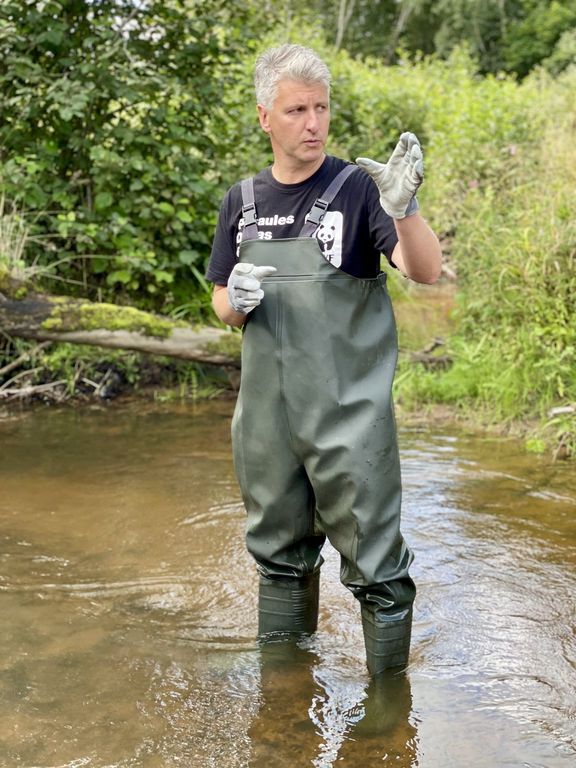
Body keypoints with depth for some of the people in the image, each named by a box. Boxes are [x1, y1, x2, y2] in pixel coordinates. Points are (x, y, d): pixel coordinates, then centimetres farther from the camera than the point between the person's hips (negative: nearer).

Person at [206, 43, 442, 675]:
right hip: (267, 410, 5)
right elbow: (221, 302, 17)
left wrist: (403, 210, -37)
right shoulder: (243, 201, 9)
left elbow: (427, 271, -18)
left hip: (349, 413, -5)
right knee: (279, 555, 18)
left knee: (374, 564, -2)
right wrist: (234, 301, -8)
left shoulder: (358, 188, -6)